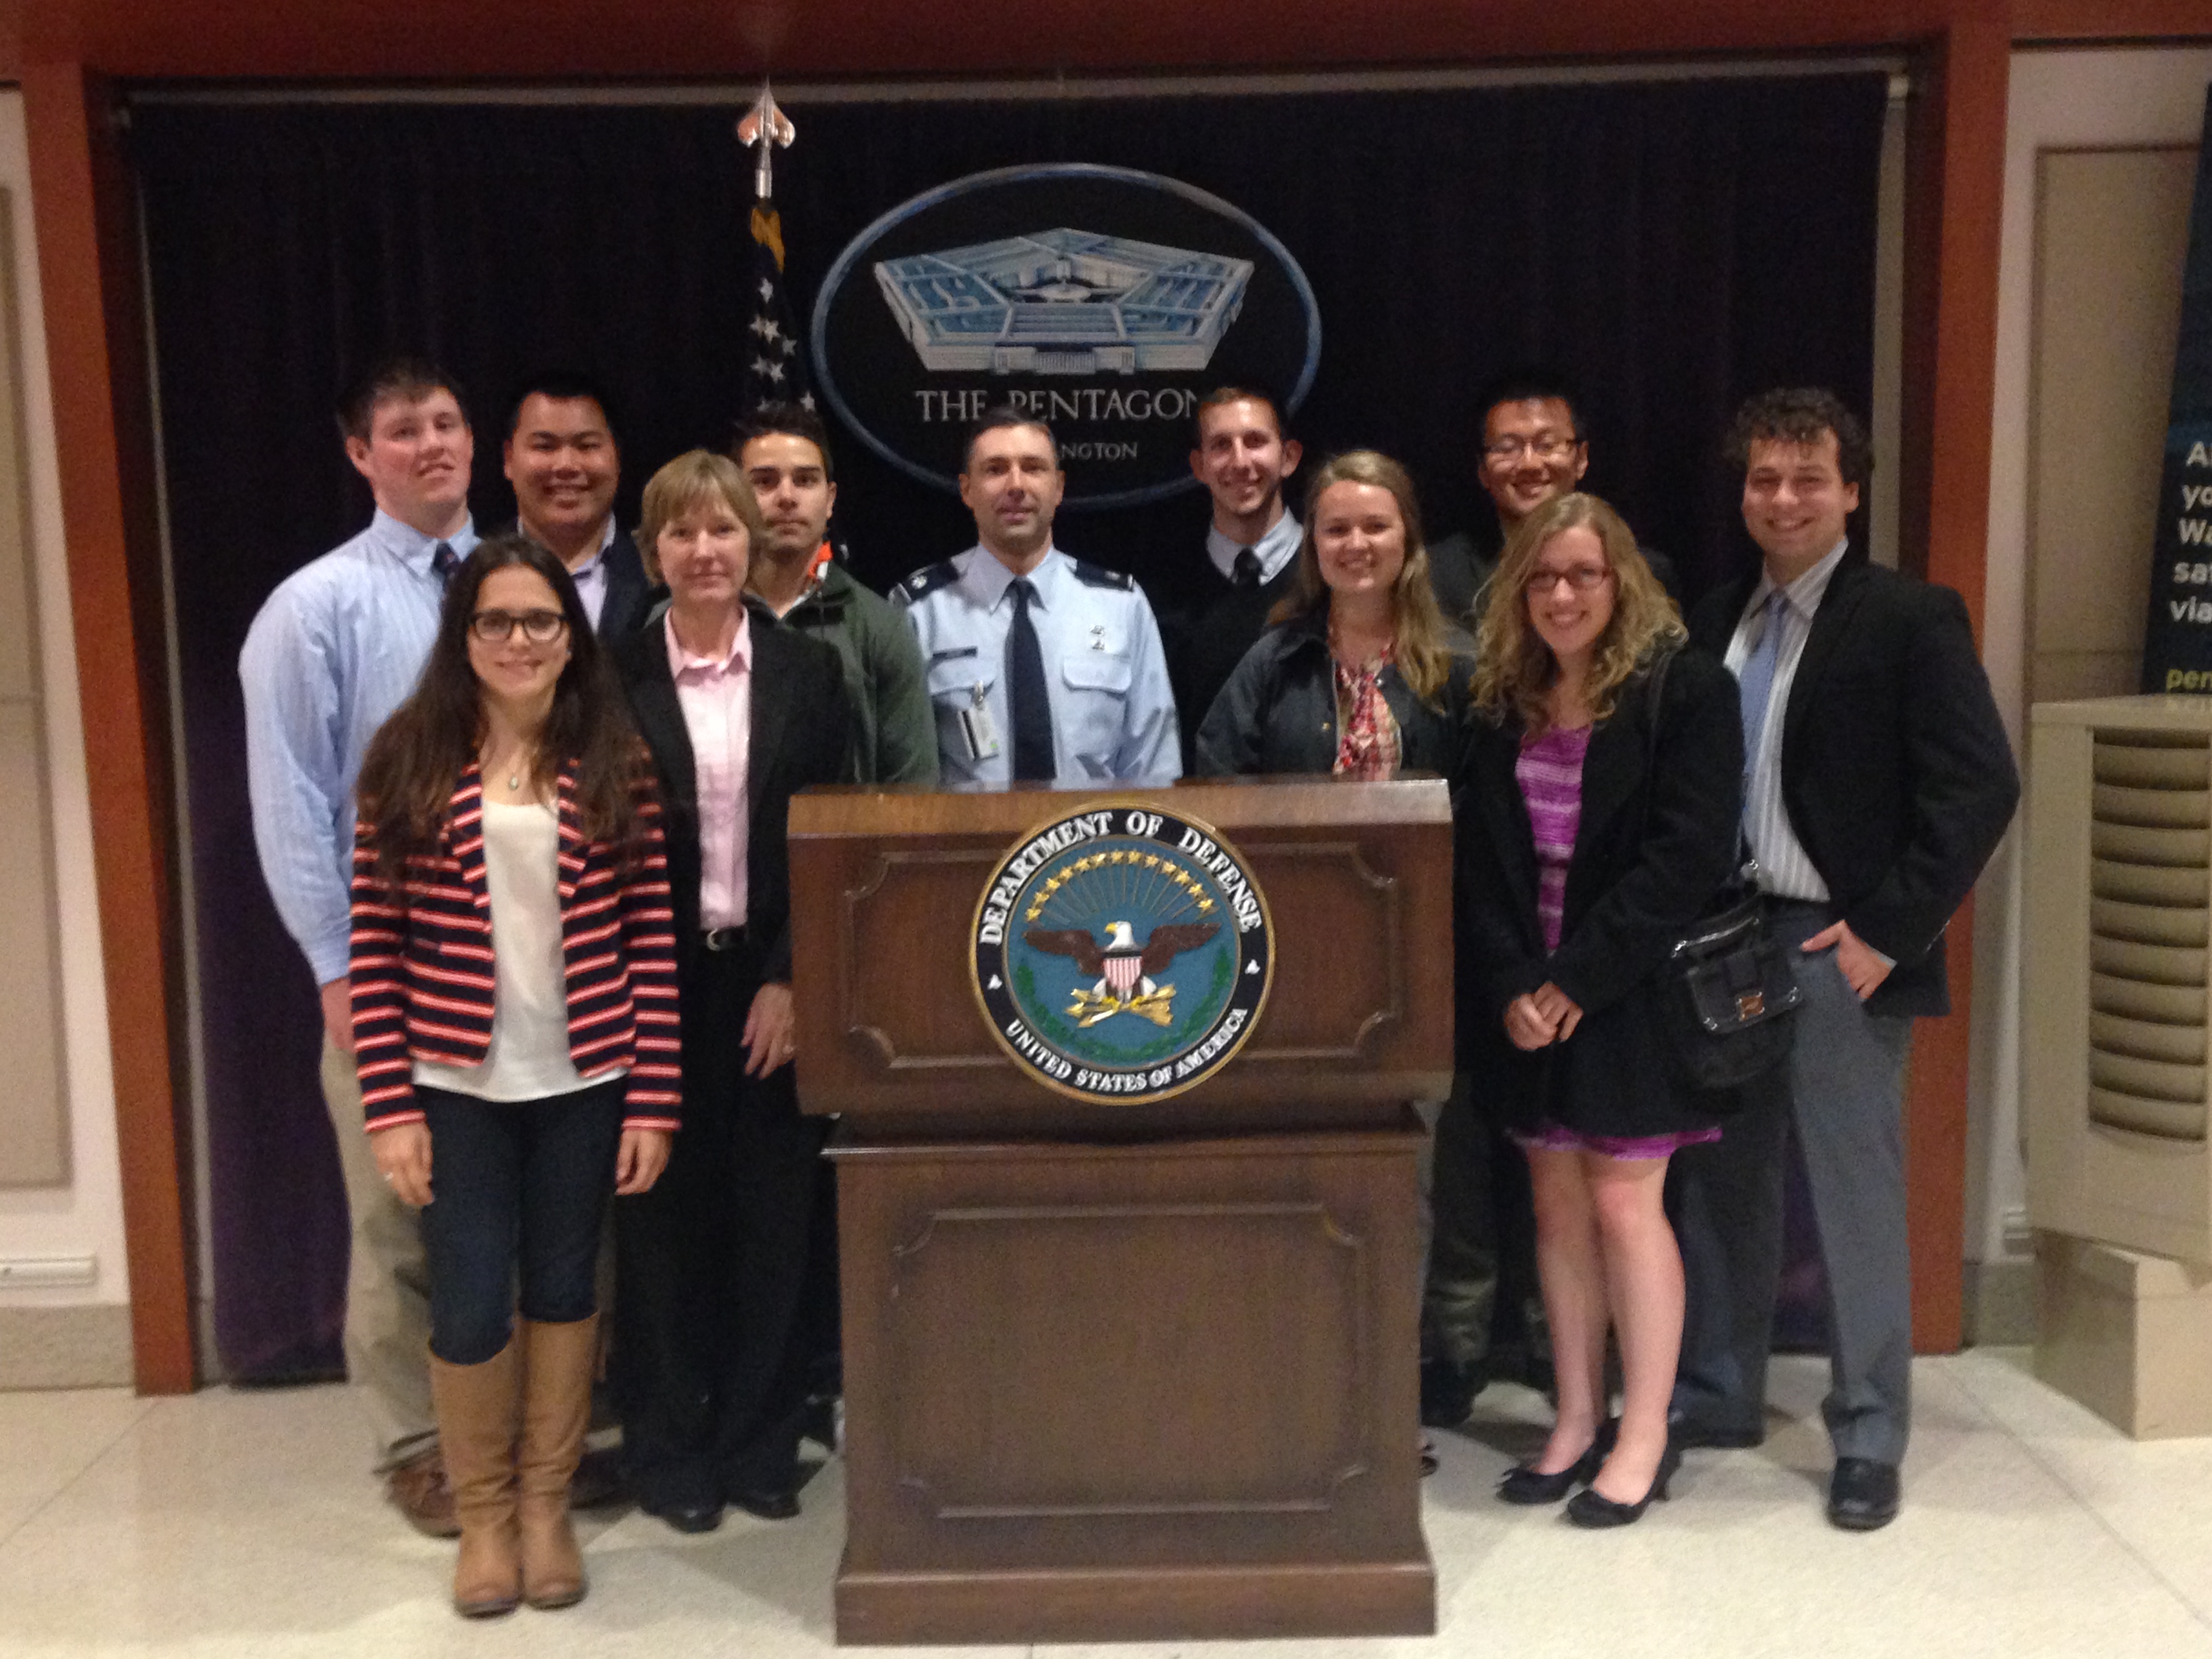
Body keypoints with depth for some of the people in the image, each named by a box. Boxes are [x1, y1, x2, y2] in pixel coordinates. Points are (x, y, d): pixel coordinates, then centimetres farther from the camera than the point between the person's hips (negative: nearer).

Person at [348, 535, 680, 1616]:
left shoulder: (613, 763, -1)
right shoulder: (408, 758, -3)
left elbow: (652, 937, 0)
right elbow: (373, 941, -3)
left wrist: (653, 1097, -4)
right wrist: (388, 1104, -7)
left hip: (585, 1082, 1)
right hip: (456, 1084, -1)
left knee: (562, 1290, 13)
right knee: (470, 1308, 4)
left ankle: (545, 1504, 31)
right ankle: (482, 1513, 28)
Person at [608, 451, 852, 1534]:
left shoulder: (807, 672, 4)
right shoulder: (613, 678, 1)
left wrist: (790, 980, -7)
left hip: (772, 980, 1)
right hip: (656, 983, -1)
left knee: (773, 1218, 7)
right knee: (662, 1216, 6)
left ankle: (760, 1445, 22)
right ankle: (668, 1452, 21)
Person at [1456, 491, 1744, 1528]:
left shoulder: (1684, 690, -6)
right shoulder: (1499, 704, 9)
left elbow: (1689, 852, -14)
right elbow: (1480, 859, 5)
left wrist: (1581, 979, -16)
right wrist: (1511, 987, -8)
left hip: (1629, 999, -5)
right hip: (1527, 1000, 5)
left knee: (1624, 1205, -1)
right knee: (1556, 1205, 10)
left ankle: (1644, 1434, 12)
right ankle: (1576, 1421, 21)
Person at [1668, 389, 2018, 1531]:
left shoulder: (1911, 619, -6)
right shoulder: (1716, 623, 11)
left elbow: (1980, 788, -12)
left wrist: (1890, 931, -15)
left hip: (1837, 952, -6)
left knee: (1857, 1200, 2)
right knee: (1719, 1180, 14)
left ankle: (1868, 1438, 15)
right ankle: (1719, 1395, 29)